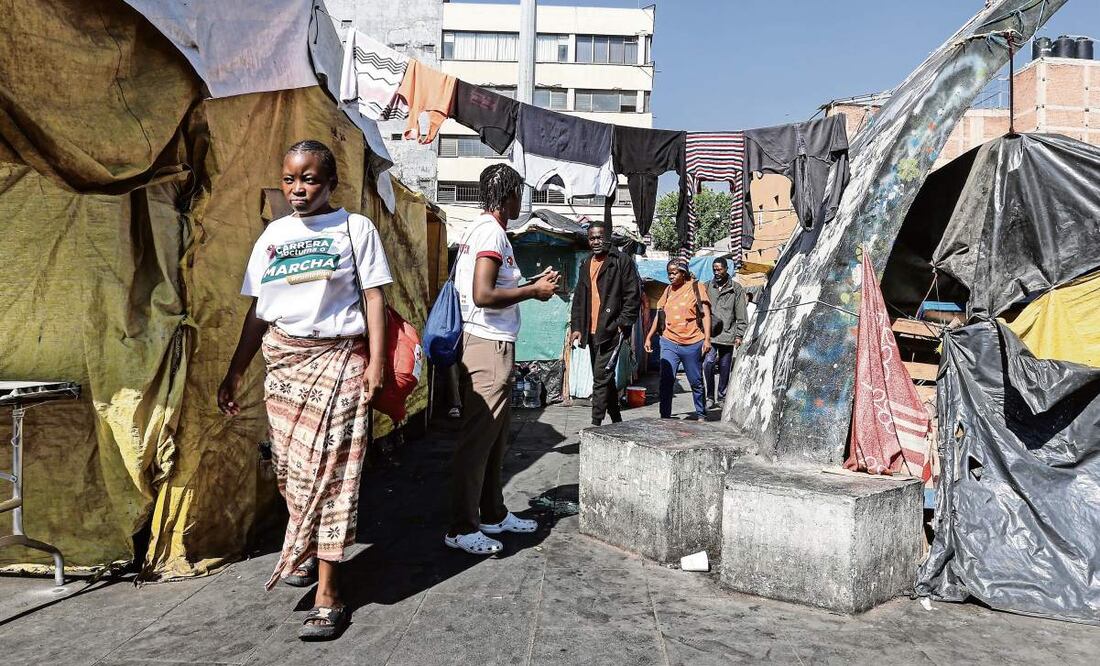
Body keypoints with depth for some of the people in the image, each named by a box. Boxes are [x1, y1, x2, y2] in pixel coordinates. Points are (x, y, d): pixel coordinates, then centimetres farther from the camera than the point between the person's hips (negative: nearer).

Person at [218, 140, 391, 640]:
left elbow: (373, 298, -4)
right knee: (290, 469, 10)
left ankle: (327, 594, -3)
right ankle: (308, 555, 33)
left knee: (330, 471, -7)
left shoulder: (355, 228, -1)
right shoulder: (273, 235, 12)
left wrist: (375, 362, -13)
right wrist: (234, 373, 11)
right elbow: (258, 310, 13)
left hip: (336, 360, -5)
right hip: (283, 362, 5)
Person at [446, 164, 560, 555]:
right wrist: (533, 292, -11)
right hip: (488, 345, -11)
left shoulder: (481, 229, 17)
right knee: (479, 436, -5)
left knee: (495, 434, 16)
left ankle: (493, 515, 27)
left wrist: (532, 284, 17)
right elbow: (483, 295, -23)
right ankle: (461, 528, 2)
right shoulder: (492, 231, -14)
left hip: (490, 345, 11)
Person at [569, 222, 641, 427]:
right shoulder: (586, 265, 17)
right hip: (591, 331, 7)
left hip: (610, 331, -7)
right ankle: (616, 420, 26)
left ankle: (596, 424, -10)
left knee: (601, 377, -12)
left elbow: (632, 296, -8)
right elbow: (579, 299, 19)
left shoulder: (622, 261, -4)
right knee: (605, 378, 14)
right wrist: (576, 327, 10)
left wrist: (623, 324, -14)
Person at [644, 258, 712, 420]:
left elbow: (706, 314, -4)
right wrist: (649, 337, 13)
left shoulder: (695, 287, -1)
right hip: (669, 343, 3)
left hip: (692, 344, -3)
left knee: (696, 381, 10)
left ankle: (701, 413, 27)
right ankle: (665, 416, -4)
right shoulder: (668, 290, 11)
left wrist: (707, 339, -12)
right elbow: (659, 315, 17)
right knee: (666, 381, -8)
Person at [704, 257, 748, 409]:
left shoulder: (736, 288, 3)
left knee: (725, 367, 8)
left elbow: (741, 315, 3)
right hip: (710, 334, 0)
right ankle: (710, 396, -4)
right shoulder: (708, 287, 8)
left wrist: (739, 335, -2)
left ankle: (722, 396, 23)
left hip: (727, 334, 0)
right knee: (708, 363, -16)